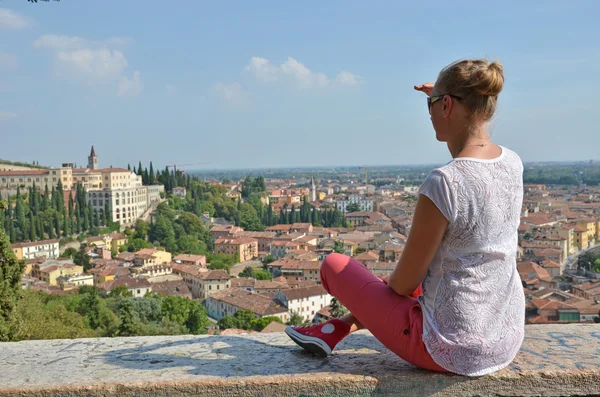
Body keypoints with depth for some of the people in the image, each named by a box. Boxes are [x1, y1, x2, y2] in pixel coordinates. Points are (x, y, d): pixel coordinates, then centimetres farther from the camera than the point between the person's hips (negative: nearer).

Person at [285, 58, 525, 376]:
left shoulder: (443, 183, -26)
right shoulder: (512, 164, -3)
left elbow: (405, 283, -16)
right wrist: (443, 100, 19)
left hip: (451, 350, -7)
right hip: (508, 340, 7)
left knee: (334, 265, 10)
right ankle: (340, 325, 35)